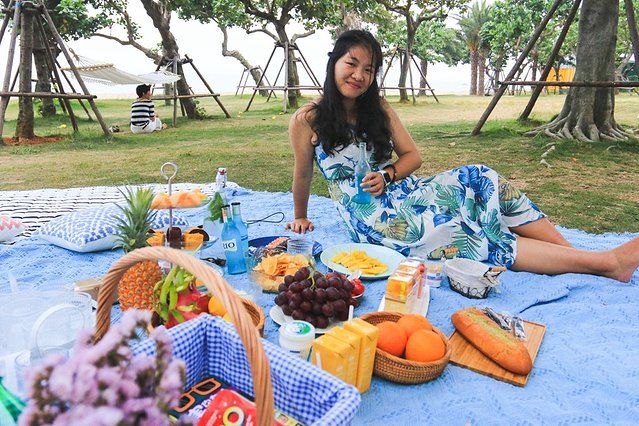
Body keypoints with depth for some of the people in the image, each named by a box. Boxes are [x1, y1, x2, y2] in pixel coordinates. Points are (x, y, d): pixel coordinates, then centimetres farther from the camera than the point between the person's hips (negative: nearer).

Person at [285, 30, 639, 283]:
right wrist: (300, 218, 16)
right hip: (373, 220, -5)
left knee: (479, 179, -21)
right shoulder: (306, 120, -6)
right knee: (466, 233, -23)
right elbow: (303, 175, 5)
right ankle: (605, 262, -25)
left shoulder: (378, 109, 8)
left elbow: (412, 156, 10)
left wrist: (386, 175, -10)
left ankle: (576, 252, -19)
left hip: (404, 192, 5)